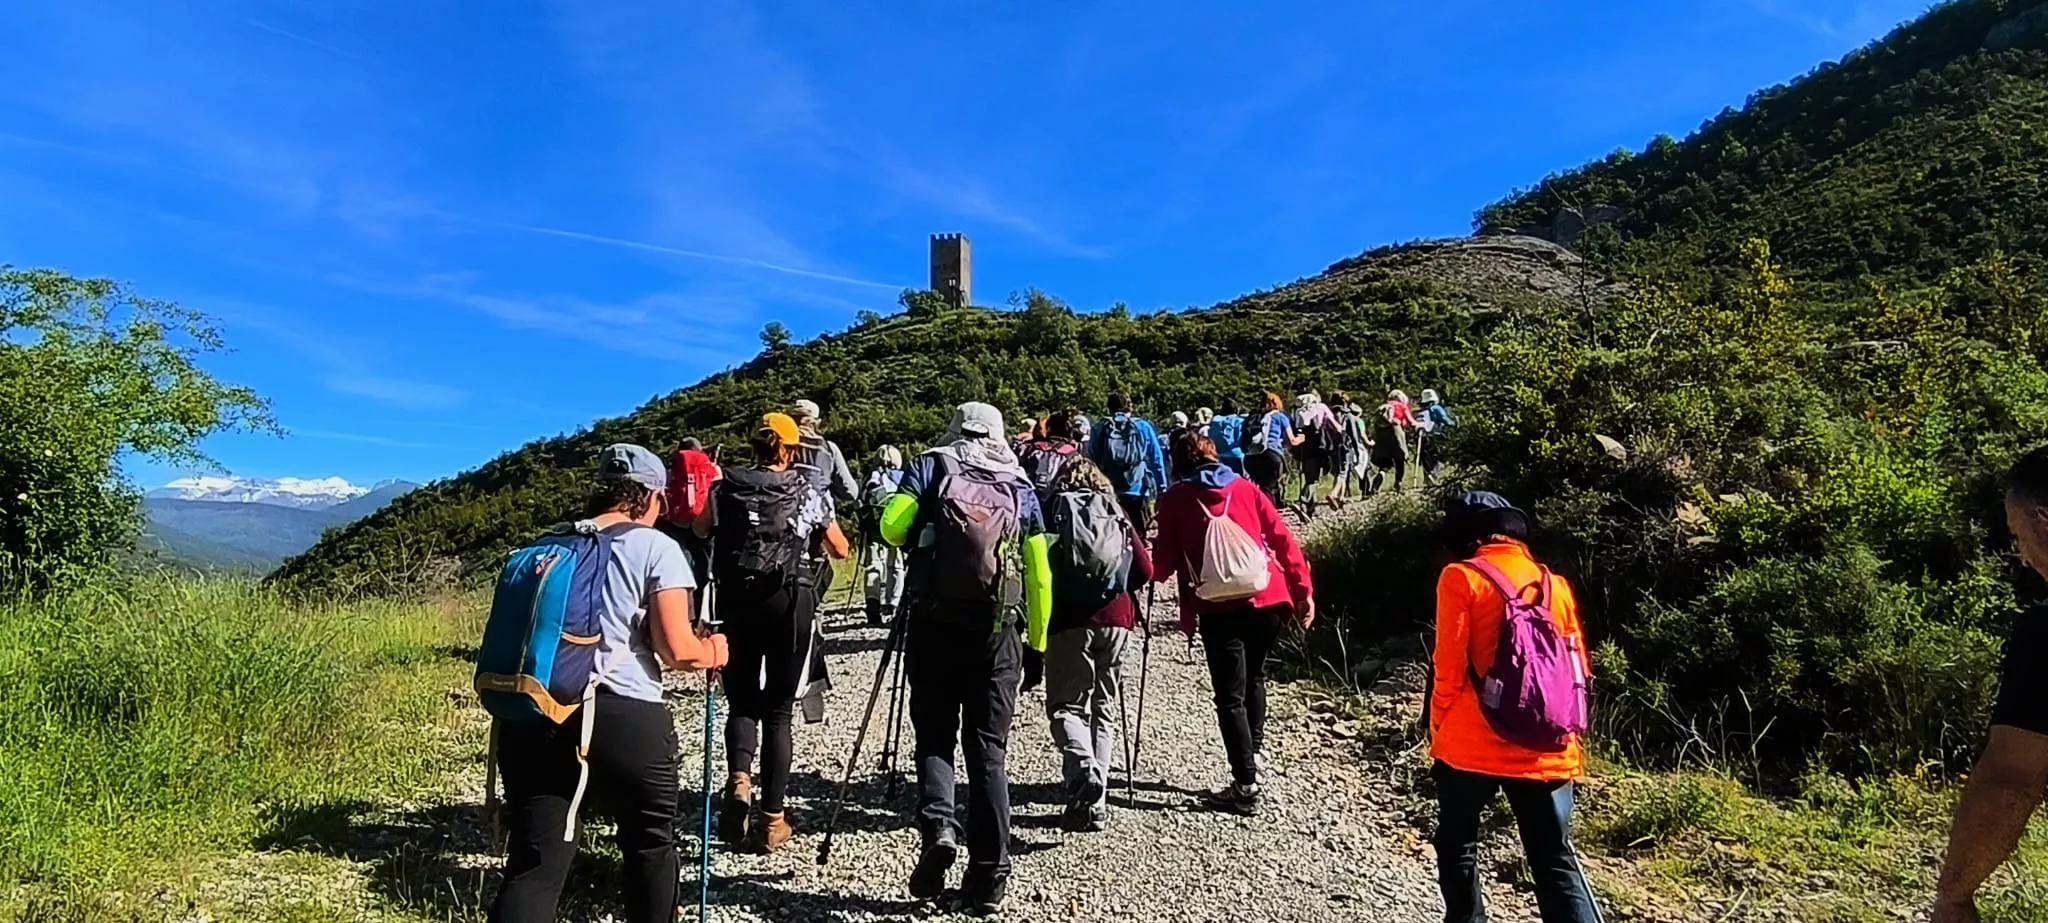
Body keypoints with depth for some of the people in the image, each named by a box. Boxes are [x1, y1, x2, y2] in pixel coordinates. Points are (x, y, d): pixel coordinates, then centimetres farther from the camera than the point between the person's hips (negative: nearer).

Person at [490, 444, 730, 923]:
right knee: (651, 845, 18)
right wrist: (712, 652, 12)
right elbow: (675, 649, -7)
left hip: (532, 716, 5)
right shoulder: (656, 547, 0)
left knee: (534, 862, 7)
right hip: (625, 719, -5)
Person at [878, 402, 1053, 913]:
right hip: (998, 629, 2)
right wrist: (1037, 643, 16)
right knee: (989, 749, 8)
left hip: (933, 622, -1)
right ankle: (989, 873, 8)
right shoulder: (1020, 487, 12)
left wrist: (923, 540, 15)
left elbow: (891, 528, -7)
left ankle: (937, 828, -10)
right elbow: (1040, 575, 9)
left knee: (934, 737, 12)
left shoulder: (931, 467, 7)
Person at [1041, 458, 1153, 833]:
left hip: (1070, 621, -3)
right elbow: (1145, 570, 6)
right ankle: (1096, 801, 10)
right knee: (1104, 709, 13)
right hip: (1116, 620, 3)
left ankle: (1084, 773, -22)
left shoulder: (1053, 510, 6)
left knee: (1066, 705, 4)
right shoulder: (1116, 514, 13)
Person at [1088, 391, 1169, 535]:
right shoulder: (1143, 427, 3)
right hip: (1138, 491, -1)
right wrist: (1162, 489, 3)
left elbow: (1092, 461, 5)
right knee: (1140, 536, 6)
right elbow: (1157, 460, 0)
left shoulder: (1101, 429, 5)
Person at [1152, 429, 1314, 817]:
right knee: (1254, 676, 28)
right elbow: (1284, 540, 8)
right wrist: (1303, 590, 10)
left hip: (1219, 607, -3)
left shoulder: (1175, 499, 6)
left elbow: (1165, 563, 3)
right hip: (1268, 599, 4)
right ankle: (1256, 749, 31)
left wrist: (1151, 569, 25)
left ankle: (1246, 786, 3)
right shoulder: (1246, 488, 14)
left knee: (1230, 696, 4)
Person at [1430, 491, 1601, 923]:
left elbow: (1450, 670, -10)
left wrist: (1438, 732, 3)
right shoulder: (1554, 584, 7)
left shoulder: (1462, 578, -6)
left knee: (1457, 845, 17)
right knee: (1556, 863, 7)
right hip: (1546, 752, 4)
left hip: (1471, 747, -3)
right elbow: (1579, 670, 10)